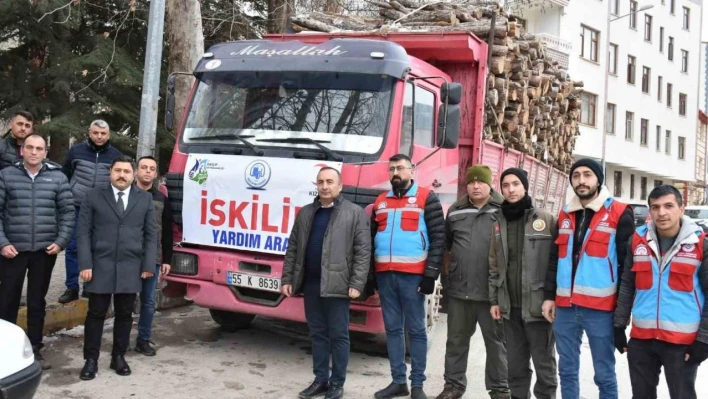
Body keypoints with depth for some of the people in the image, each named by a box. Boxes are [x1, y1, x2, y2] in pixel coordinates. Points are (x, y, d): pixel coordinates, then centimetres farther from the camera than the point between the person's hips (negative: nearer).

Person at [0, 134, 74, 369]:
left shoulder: (58, 177, 2)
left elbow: (67, 212, 3)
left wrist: (61, 242, -6)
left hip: (45, 251, 1)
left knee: (37, 302, 11)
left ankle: (34, 350, 21)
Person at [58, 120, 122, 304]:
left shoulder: (116, 155, 4)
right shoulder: (76, 150, 3)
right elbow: (64, 177, 9)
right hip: (77, 208, 0)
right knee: (72, 247, 1)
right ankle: (71, 288, 10)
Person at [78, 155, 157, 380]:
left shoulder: (145, 199, 8)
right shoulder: (94, 196, 4)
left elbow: (151, 234, 7)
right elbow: (83, 233, 1)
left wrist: (148, 265, -1)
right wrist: (85, 264, -8)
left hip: (131, 267, 1)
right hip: (101, 265, -1)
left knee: (124, 314, 8)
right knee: (96, 313, 3)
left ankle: (119, 357, 20)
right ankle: (91, 359, 12)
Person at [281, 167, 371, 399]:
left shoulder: (355, 214, -2)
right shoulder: (305, 213, 13)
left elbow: (363, 252, -7)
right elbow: (293, 249, 13)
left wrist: (357, 284, -13)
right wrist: (287, 279, 7)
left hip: (337, 285, -5)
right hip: (310, 284, 5)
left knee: (338, 335, 3)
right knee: (317, 334, 12)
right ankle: (320, 380, 22)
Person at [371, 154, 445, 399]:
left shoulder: (426, 198, 0)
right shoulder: (380, 202, 15)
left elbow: (438, 238, -4)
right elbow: (371, 238, 18)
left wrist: (430, 275, -11)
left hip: (413, 275, -5)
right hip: (385, 275, 5)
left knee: (416, 330, 2)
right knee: (392, 329, 9)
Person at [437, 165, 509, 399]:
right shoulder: (455, 212, 9)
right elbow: (445, 244, 20)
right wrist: (447, 269, 16)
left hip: (492, 290, -3)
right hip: (458, 288, 4)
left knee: (496, 340, 7)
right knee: (456, 339, 13)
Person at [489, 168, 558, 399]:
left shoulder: (546, 220, -5)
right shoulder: (499, 223, 10)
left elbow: (558, 261, -7)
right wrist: (494, 300, 8)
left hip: (538, 306, -4)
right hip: (510, 307, 5)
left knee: (544, 364, 5)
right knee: (515, 365, 13)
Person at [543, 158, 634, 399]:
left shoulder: (620, 214, -3)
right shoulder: (565, 215, 12)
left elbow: (627, 262, -4)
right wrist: (550, 296, 11)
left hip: (601, 308, -5)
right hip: (565, 307, 5)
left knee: (604, 374, 5)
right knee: (567, 370, 14)